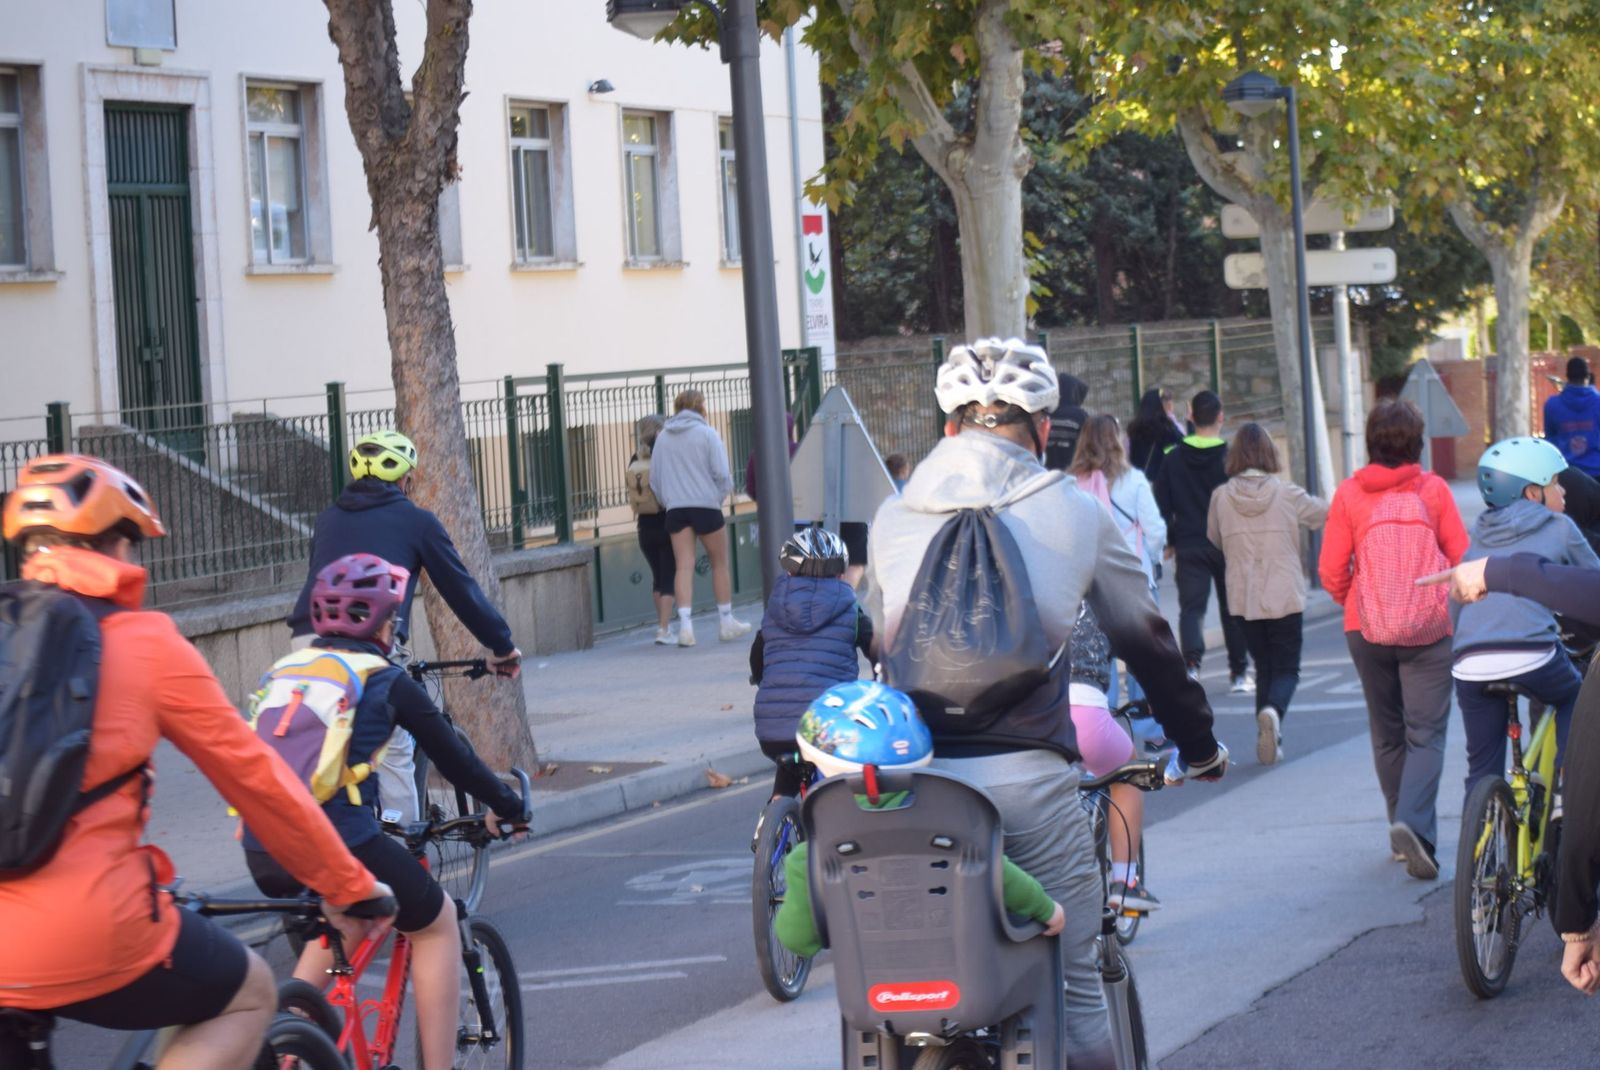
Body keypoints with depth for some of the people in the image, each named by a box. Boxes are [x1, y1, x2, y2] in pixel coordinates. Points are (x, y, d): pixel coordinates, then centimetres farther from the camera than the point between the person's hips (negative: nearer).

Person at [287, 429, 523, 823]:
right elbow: (461, 589, 18)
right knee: (393, 756, 5)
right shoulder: (417, 521, 15)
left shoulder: (328, 519, 28)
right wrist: (502, 646, 28)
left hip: (308, 639, 4)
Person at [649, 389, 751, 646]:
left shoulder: (663, 437, 10)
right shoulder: (707, 434, -3)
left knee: (684, 566, -1)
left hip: (675, 509, 3)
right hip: (705, 505, -3)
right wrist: (720, 497, 7)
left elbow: (654, 479, 13)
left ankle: (685, 624, -13)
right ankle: (726, 621, 18)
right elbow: (721, 474, -8)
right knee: (720, 563, 11)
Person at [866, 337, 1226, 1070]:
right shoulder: (1074, 513, 4)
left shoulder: (894, 517, 10)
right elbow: (1145, 639, 12)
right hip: (1027, 776, -3)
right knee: (1073, 981, 7)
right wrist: (1198, 743, 27)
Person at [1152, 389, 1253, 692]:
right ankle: (1239, 673, 18)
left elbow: (1163, 505, 4)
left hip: (1188, 545, 1)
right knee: (1233, 607, 12)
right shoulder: (1232, 456, -6)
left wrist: (1170, 541, 13)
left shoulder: (1173, 458, 2)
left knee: (1191, 606, -2)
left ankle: (1191, 661, -27)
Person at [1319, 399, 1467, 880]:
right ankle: (1414, 822, -23)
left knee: (1387, 734, 16)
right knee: (1426, 733, -2)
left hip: (1366, 629, 2)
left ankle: (1403, 832, 22)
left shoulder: (1349, 494, -3)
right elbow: (1461, 558, -2)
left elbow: (1332, 571, -3)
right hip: (1428, 629, -2)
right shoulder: (1433, 489, -4)